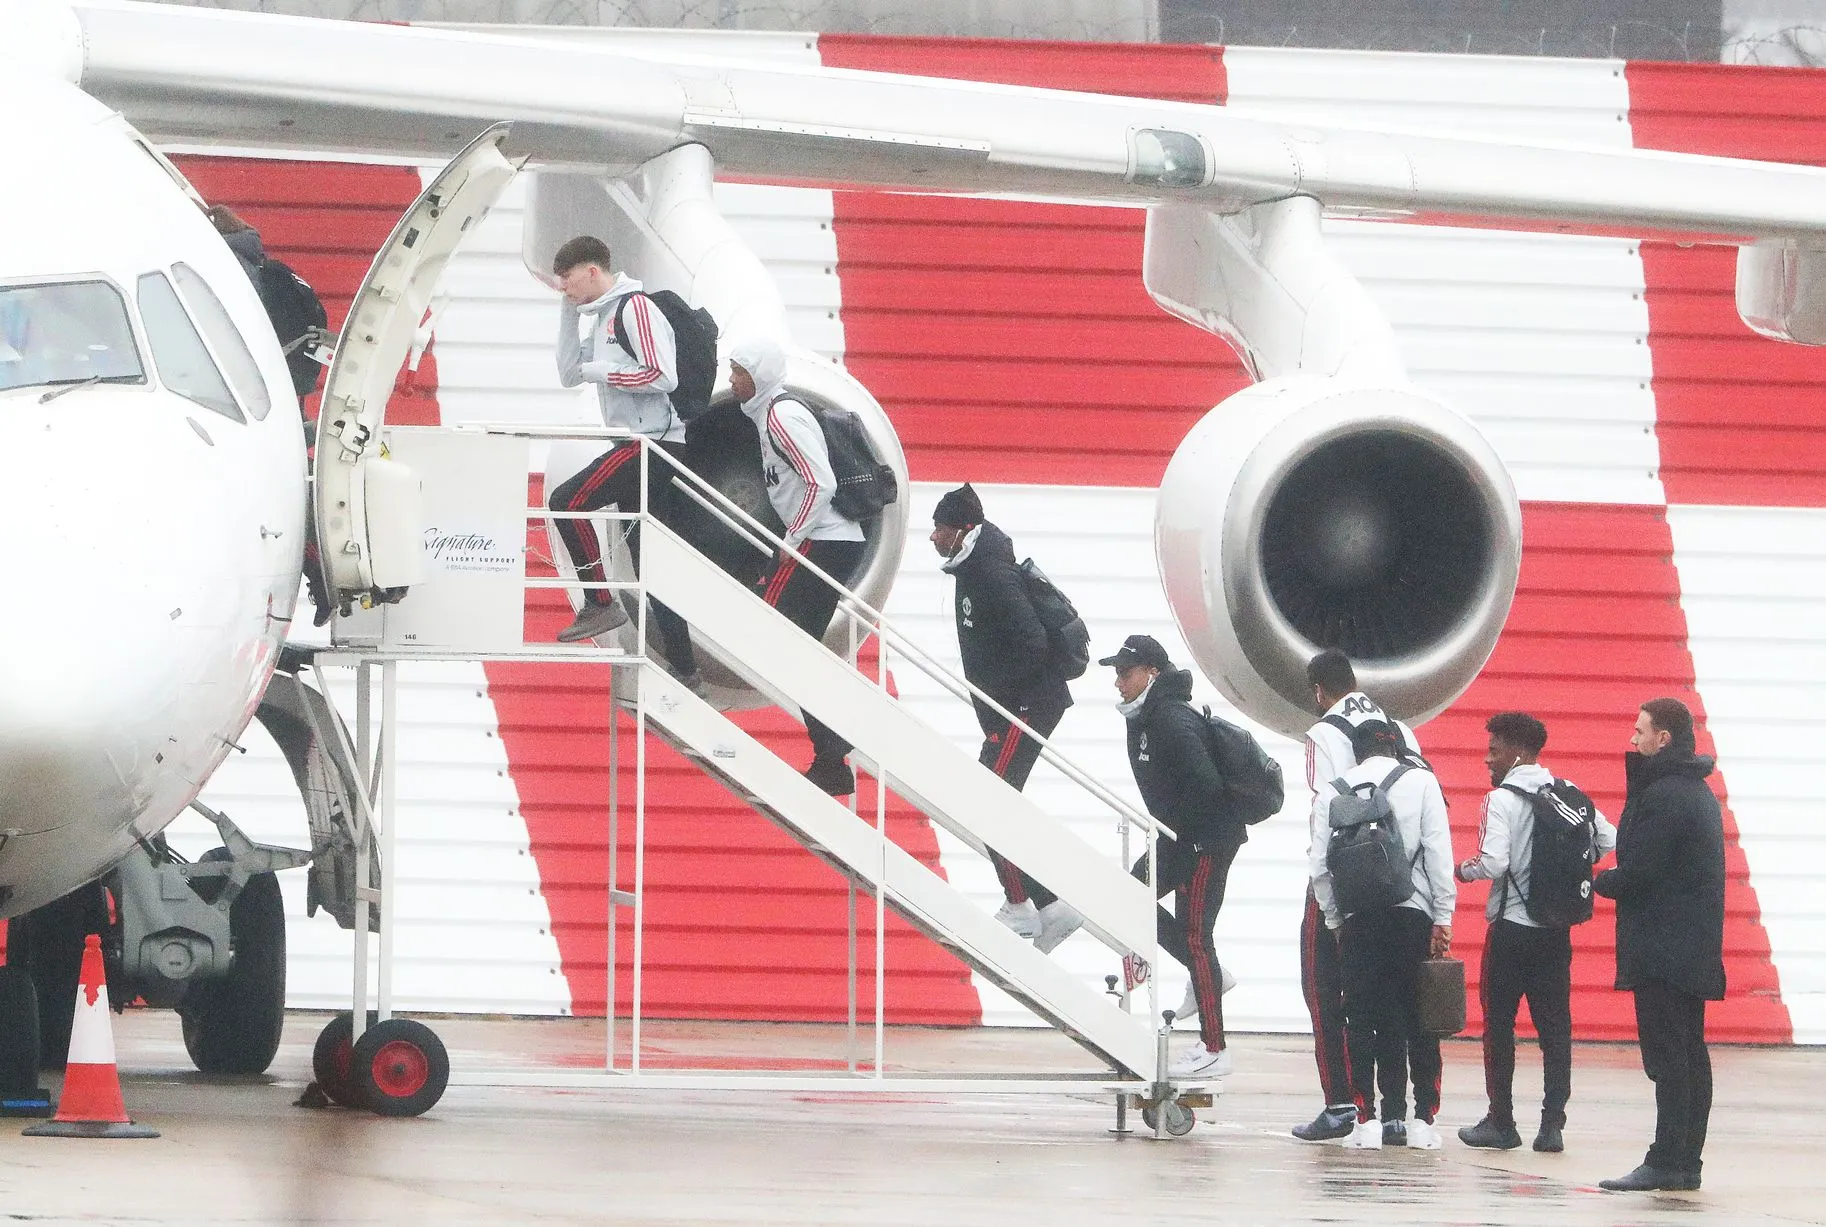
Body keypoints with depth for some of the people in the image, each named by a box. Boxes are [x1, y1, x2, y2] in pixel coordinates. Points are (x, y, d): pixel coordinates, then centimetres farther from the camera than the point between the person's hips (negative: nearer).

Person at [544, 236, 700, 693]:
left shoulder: (634, 308, -11)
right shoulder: (601, 316, 18)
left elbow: (664, 377, -20)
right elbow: (569, 375, 20)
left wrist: (603, 372, -12)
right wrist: (569, 313, 13)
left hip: (652, 443, -10)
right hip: (638, 446, 10)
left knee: (566, 502, -16)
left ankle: (600, 604, -8)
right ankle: (684, 669, 8)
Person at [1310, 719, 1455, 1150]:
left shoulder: (1333, 793, 9)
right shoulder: (1420, 782, 4)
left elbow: (1320, 866, 5)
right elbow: (1438, 853, -2)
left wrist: (1335, 921, 14)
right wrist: (1442, 918, -1)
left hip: (1358, 920, 1)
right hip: (1412, 916, -1)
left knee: (1361, 1021, 4)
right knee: (1420, 1020, 5)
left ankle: (1368, 1120, -1)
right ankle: (1422, 1119, 4)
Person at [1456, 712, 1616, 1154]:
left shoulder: (1502, 800, -12)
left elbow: (1493, 863, -21)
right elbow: (1610, 841, 6)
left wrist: (1462, 871, -1)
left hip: (1511, 927, -5)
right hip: (1557, 930, 5)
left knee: (1499, 1023, 6)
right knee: (1554, 1025, 5)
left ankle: (1500, 1121, 8)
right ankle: (1553, 1124, 1)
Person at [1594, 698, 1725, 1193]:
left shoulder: (1663, 795, -16)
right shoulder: (1699, 793, 16)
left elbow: (1636, 872, -20)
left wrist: (1598, 883, -1)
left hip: (1661, 948, -10)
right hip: (1696, 948, 10)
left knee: (1667, 1057, -10)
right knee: (1690, 1055, 10)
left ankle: (1666, 1162, -12)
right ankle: (1686, 1162, 12)